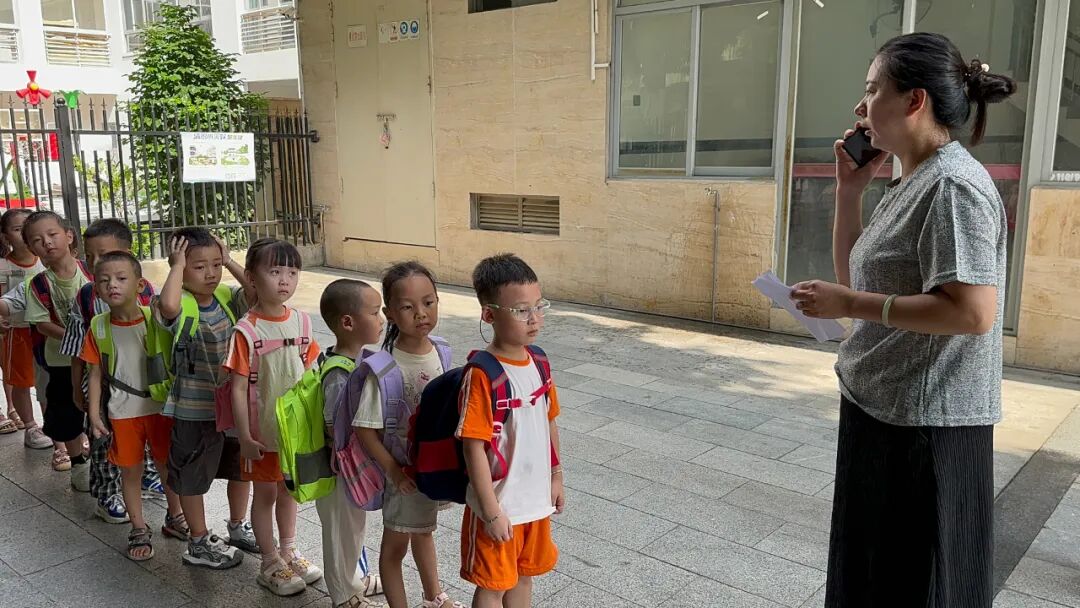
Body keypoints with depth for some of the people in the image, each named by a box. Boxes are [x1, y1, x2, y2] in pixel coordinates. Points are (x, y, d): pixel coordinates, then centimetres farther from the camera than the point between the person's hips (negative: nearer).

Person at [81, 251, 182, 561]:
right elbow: (96, 373, 1)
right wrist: (94, 414, -2)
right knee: (130, 470, 10)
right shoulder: (98, 327, -6)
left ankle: (174, 515, 37)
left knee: (169, 465, 13)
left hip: (160, 407, -1)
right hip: (122, 413, 1)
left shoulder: (154, 319, -12)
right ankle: (139, 530, 26)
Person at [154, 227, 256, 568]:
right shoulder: (181, 305, -18)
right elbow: (167, 305, -42)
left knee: (240, 467, 21)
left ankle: (238, 527, 43)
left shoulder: (226, 297, -2)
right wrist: (178, 265, -29)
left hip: (233, 401, 6)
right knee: (193, 477, 12)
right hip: (194, 409, -6)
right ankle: (199, 544, 30)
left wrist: (230, 262, -13)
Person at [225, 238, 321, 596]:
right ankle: (270, 565, 27)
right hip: (262, 431, -4)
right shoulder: (247, 331, -17)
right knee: (265, 493, 11)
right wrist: (245, 437, -14)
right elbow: (239, 389, -14)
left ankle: (289, 553, 38)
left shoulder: (301, 321, -3)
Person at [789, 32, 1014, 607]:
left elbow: (974, 313, -28)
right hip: (882, 410, 9)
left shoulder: (952, 185, -20)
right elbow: (853, 277, 14)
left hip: (924, 425, -9)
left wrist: (849, 304, -22)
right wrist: (849, 189, 6)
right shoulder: (909, 185, 10)